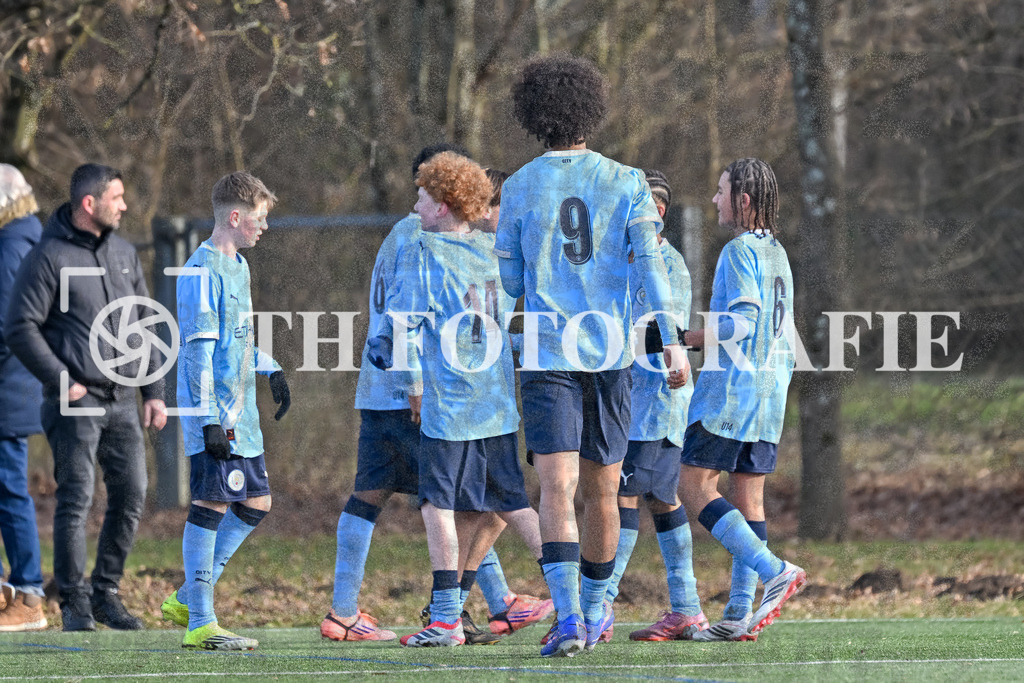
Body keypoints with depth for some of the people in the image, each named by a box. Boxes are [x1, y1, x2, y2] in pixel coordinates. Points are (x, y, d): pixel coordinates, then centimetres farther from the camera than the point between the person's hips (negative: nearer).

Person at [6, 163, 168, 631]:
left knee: (130, 496, 5)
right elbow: (20, 328, -11)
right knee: (76, 500, -6)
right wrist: (62, 382, -15)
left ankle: (106, 593, 17)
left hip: (122, 400, 6)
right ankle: (75, 605, 1)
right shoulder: (49, 257, -8)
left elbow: (144, 325, 18)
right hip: (75, 402, -6)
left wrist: (154, 390, 13)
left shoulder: (124, 253, 12)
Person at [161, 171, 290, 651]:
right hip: (214, 417, -10)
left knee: (255, 504, 11)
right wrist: (209, 420, -22)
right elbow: (198, 351, -18)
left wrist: (271, 371, 20)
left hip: (241, 415, 10)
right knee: (211, 506, -7)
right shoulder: (202, 272, -14)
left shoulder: (237, 266, 16)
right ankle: (199, 623, -2)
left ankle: (187, 599, 19)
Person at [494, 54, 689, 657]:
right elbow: (650, 263, -6)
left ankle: (570, 619, -23)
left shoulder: (520, 187, 2)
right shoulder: (626, 183, 3)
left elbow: (510, 282, 8)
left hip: (547, 352, -2)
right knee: (601, 490, 15)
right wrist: (673, 341, -7)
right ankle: (595, 608, 29)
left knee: (558, 489, -9)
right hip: (610, 348, 2)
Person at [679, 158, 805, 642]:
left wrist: (688, 339, -11)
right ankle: (740, 615, 4)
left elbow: (743, 320, -19)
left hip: (731, 386, -9)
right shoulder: (777, 253, 16)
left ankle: (774, 571, -20)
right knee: (748, 497, 7)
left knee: (696, 488, -6)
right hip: (770, 387, 9)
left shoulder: (740, 251, -11)